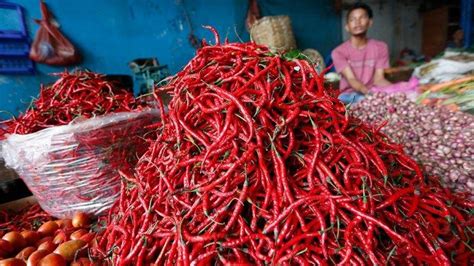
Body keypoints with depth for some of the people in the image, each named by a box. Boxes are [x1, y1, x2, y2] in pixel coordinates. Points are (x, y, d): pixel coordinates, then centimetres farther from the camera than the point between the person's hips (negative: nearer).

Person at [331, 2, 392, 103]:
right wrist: (370, 93, -35)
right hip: (350, 95, -3)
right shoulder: (339, 52, -4)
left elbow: (378, 79, -3)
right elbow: (351, 80, -16)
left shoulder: (380, 47, 6)